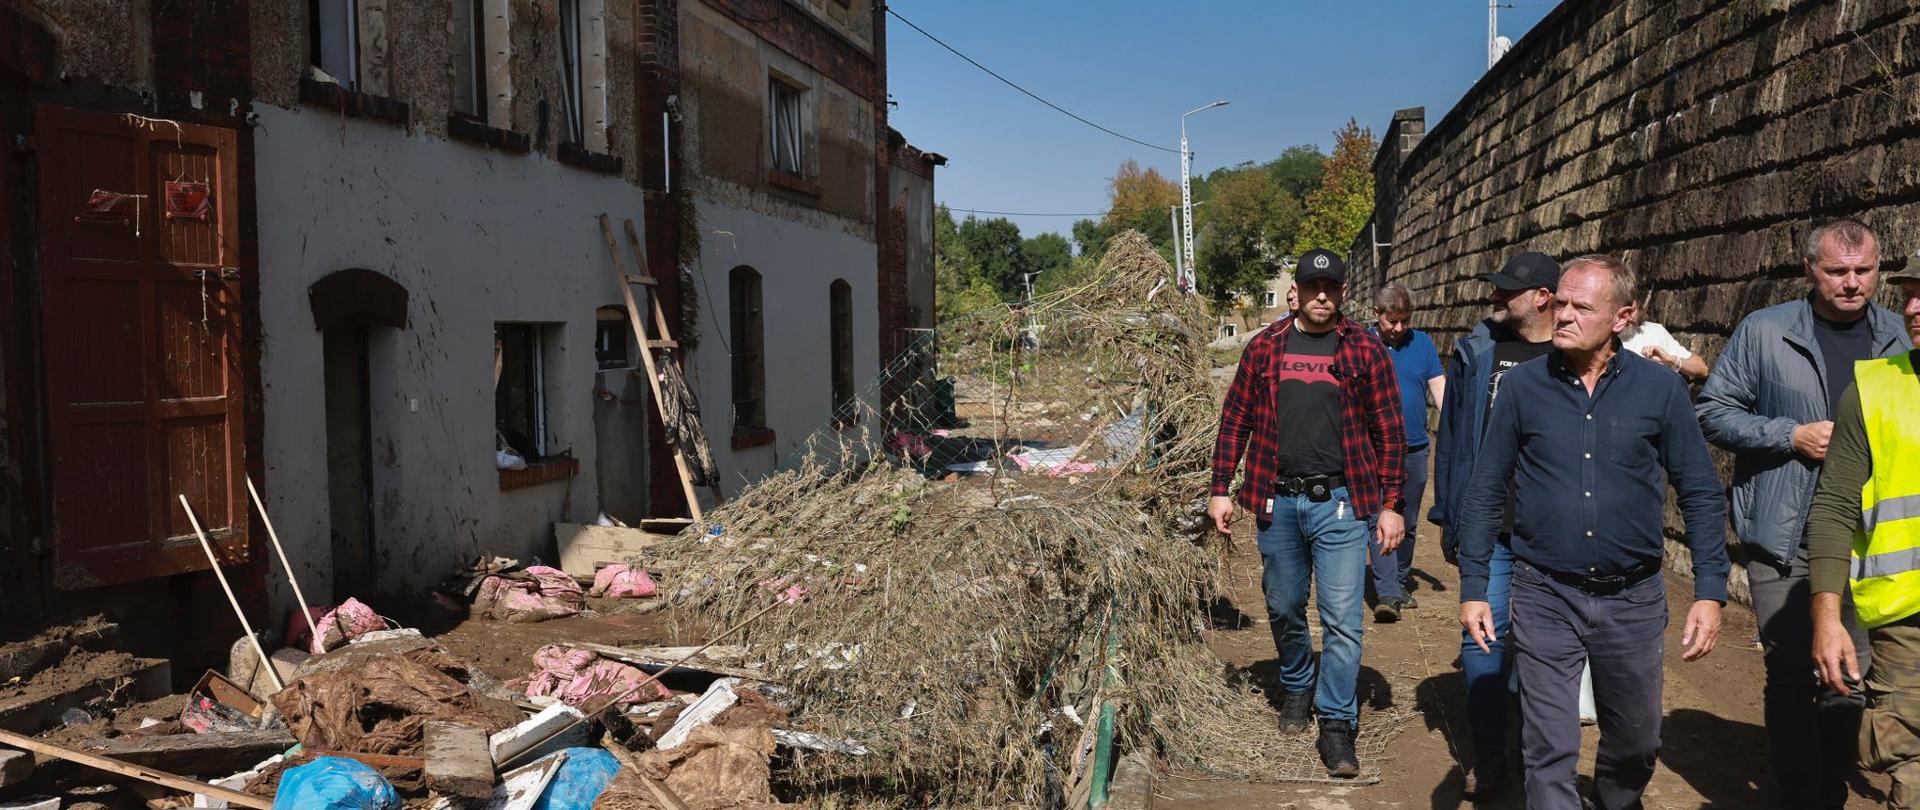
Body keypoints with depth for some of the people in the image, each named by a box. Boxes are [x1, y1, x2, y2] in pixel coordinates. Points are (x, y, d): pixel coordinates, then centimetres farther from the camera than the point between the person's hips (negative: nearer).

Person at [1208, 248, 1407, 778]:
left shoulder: (1366, 351, 0)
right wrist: (1221, 489, 4)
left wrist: (1392, 504, -3)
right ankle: (1296, 687, 39)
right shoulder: (1265, 348, 5)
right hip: (1277, 502, 2)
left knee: (1343, 618, -3)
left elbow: (1390, 431, 0)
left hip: (1340, 502, -2)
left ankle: (1337, 723, 8)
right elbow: (1235, 421, 8)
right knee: (1284, 609, 15)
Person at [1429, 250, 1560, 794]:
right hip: (1487, 527, 1)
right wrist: (1448, 517, 7)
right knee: (1482, 636, 0)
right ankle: (1488, 755, 13)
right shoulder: (1476, 353, 4)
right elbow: (1450, 436, 8)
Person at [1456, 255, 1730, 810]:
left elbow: (1701, 494, 1)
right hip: (1546, 597, -1)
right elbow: (1485, 491, 1)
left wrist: (1710, 593, -6)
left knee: (1636, 742, 19)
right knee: (1549, 752, 1)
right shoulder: (1523, 385, -4)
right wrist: (1473, 588, -2)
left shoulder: (1660, 388, -4)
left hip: (1633, 598, 2)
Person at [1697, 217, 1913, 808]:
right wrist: (1792, 436, -15)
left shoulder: (1898, 336, 6)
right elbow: (1713, 411, -4)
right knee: (1791, 673, 0)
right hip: (1785, 538, -3)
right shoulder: (1764, 331, -4)